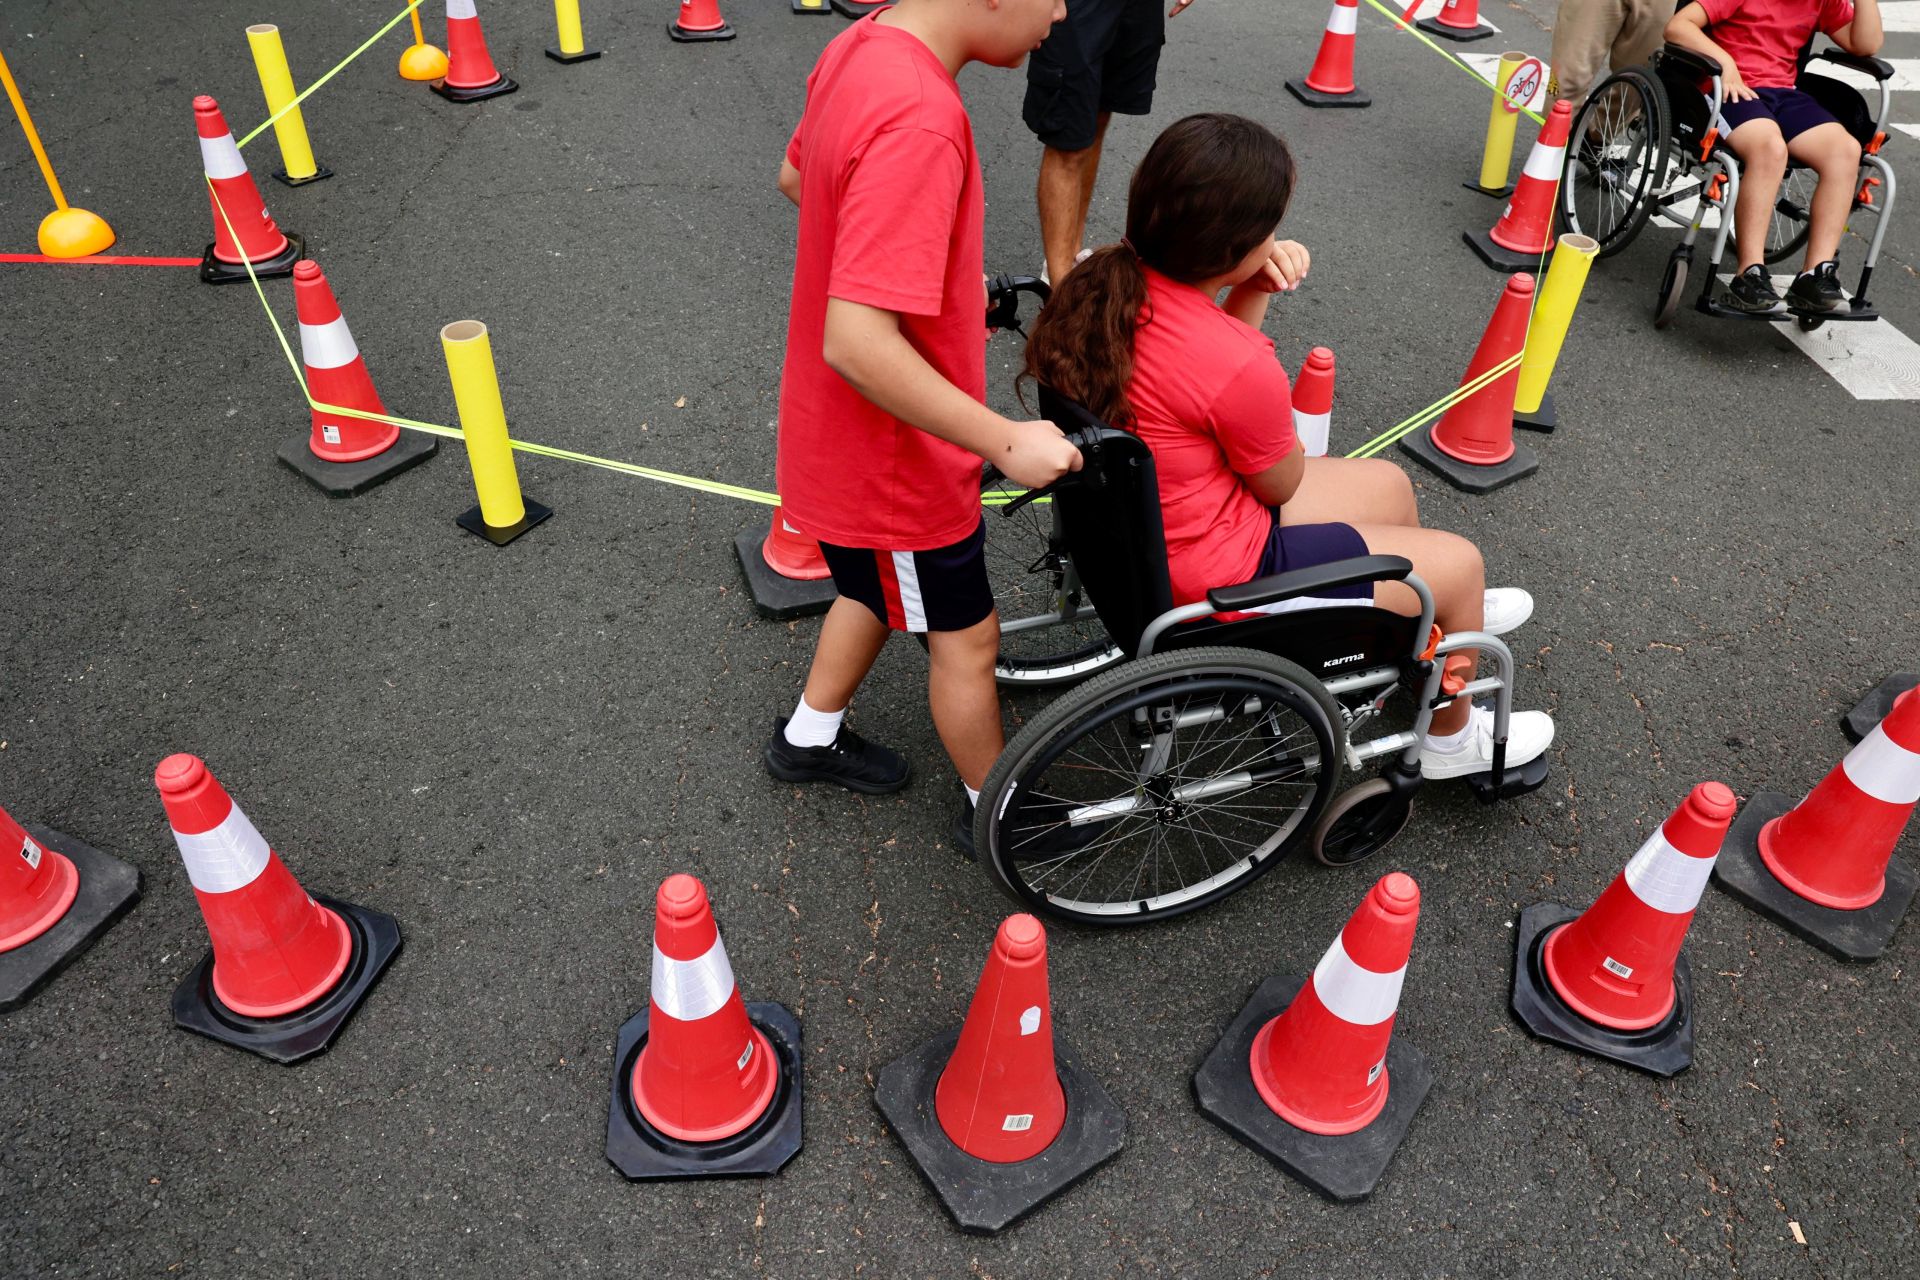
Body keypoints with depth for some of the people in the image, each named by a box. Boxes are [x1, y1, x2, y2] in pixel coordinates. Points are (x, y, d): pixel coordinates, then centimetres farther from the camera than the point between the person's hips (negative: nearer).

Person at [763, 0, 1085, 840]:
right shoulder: (917, 121, -33)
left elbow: (795, 178, 14)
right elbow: (856, 342, -37)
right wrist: (1005, 441, -29)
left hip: (839, 431, 9)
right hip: (893, 457, -9)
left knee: (878, 590, 30)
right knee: (967, 640, 13)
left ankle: (809, 739, 50)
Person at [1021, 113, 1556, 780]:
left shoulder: (1110, 282, -10)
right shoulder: (1241, 370, -33)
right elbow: (1282, 482, -12)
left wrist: (1250, 292, -11)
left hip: (1144, 526, 9)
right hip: (1217, 573, -8)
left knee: (1388, 484, 25)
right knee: (1460, 562, 10)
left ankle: (1443, 612, 55)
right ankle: (1450, 738, 36)